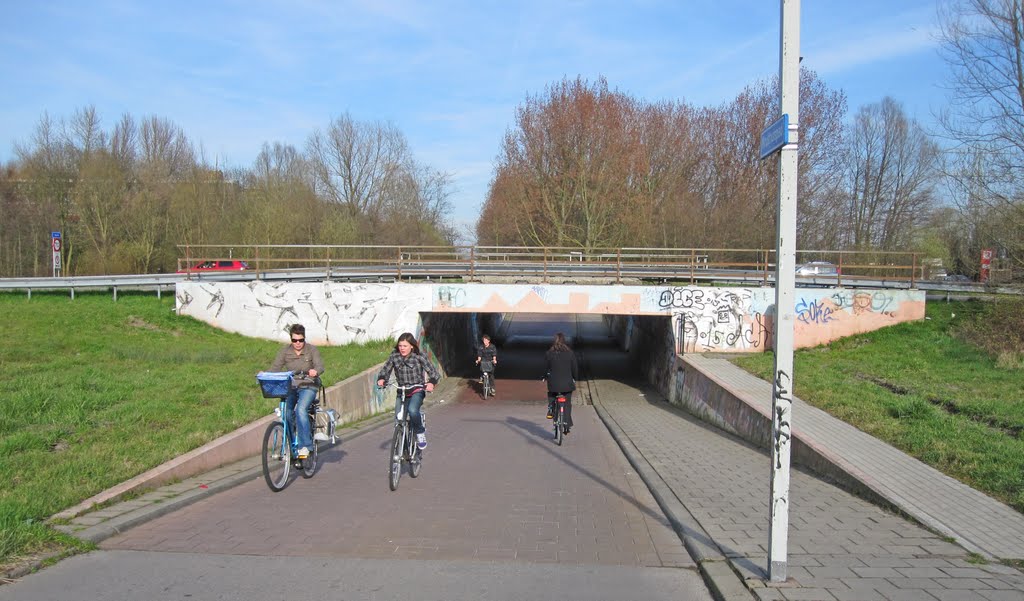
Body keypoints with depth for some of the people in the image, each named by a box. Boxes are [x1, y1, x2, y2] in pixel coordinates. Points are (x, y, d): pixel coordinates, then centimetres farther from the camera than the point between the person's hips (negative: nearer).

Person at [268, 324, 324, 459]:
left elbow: (320, 365, -17)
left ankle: (305, 446, -25)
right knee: (287, 412, -16)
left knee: (301, 409, -28)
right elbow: (275, 367, -5)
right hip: (290, 387, 3)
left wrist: (315, 371, -41)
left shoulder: (311, 350, -4)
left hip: (308, 387, -3)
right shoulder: (285, 351, 2)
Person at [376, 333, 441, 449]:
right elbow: (384, 370, 7)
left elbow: (434, 372, -10)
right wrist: (381, 379, -15)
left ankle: (420, 433, -5)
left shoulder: (419, 358, -10)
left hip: (417, 391, -4)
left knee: (412, 410, -31)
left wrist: (431, 383, -31)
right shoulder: (394, 356, -2)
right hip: (401, 392, 4)